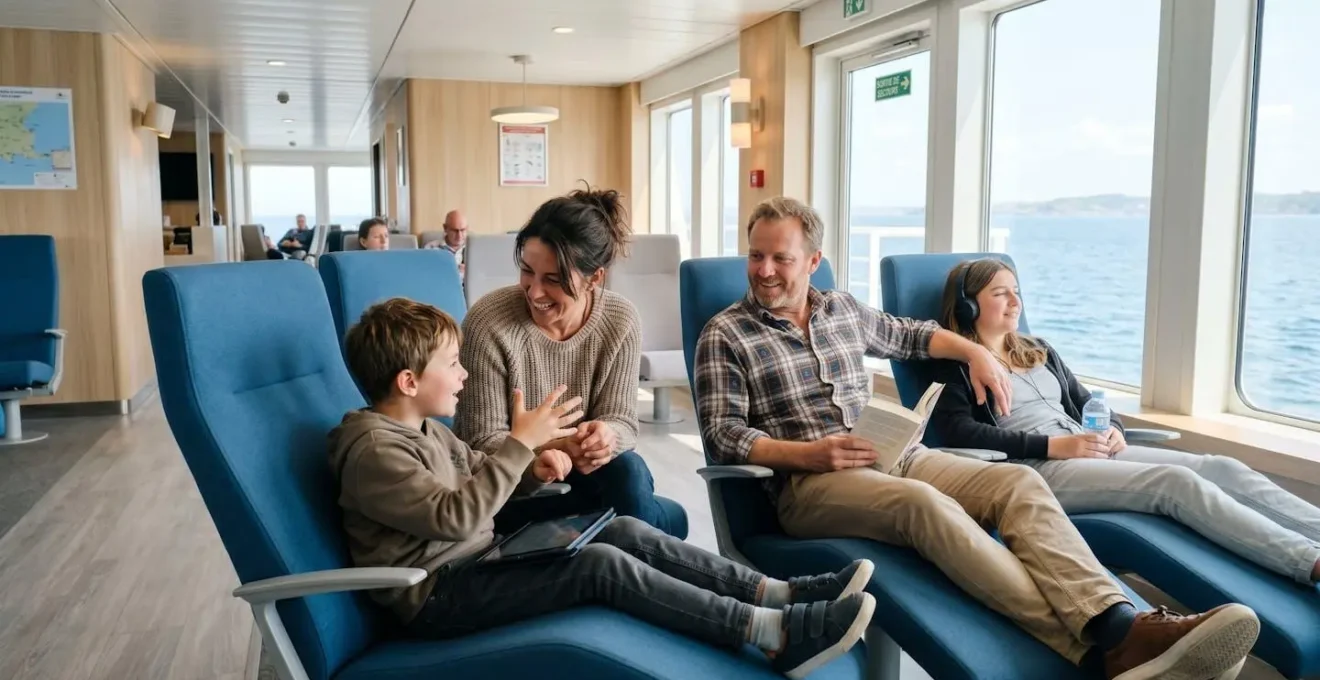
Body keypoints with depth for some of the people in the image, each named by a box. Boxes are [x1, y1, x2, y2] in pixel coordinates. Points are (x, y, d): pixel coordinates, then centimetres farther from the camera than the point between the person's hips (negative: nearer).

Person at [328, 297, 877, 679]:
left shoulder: (424, 428, 14)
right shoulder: (373, 450, -18)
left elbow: (477, 482, 22)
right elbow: (456, 516, -28)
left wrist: (533, 471, 1)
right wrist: (522, 443, -26)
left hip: (478, 560, 10)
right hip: (437, 596, -10)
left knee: (625, 531, -5)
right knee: (602, 564, -25)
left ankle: (778, 594, -10)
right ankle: (779, 635, -26)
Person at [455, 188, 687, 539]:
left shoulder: (621, 321, -12)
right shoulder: (488, 322, -22)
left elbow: (621, 419, -9)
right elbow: (483, 441, -18)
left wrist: (607, 436, -35)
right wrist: (554, 448, -37)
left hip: (583, 472, 4)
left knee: (626, 470, -32)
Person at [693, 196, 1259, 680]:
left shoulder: (842, 308, 18)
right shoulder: (725, 335, 1)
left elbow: (908, 335, 35)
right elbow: (723, 433, -6)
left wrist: (974, 350, 19)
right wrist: (810, 453, -19)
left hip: (888, 456, 6)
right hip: (807, 481, -6)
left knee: (1018, 481, -19)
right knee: (922, 502, -36)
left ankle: (1119, 626, -41)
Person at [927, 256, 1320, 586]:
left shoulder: (1038, 351, 27)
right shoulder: (955, 366, 3)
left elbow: (1086, 402, 27)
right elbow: (957, 433, -13)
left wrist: (1113, 429, 1)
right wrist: (1053, 445, -18)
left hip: (1089, 452, 8)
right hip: (1034, 469, -8)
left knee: (1219, 468, -14)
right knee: (1175, 481, -29)